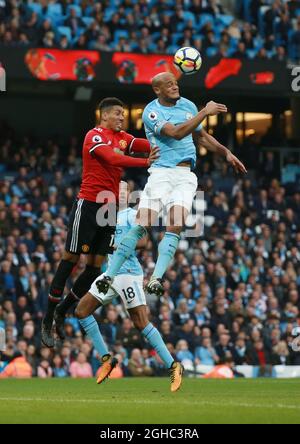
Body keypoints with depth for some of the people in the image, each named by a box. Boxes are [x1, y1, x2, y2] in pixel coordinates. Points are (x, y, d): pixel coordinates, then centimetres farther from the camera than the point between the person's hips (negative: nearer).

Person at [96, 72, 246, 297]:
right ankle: (109, 275, -8)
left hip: (185, 176, 4)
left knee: (175, 228, -15)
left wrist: (226, 153, 22)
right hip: (161, 173, -4)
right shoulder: (152, 112, -7)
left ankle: (156, 278, -22)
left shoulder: (188, 105, 13)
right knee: (141, 226, -12)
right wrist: (205, 112, -20)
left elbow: (202, 135, 28)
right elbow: (176, 133, -22)